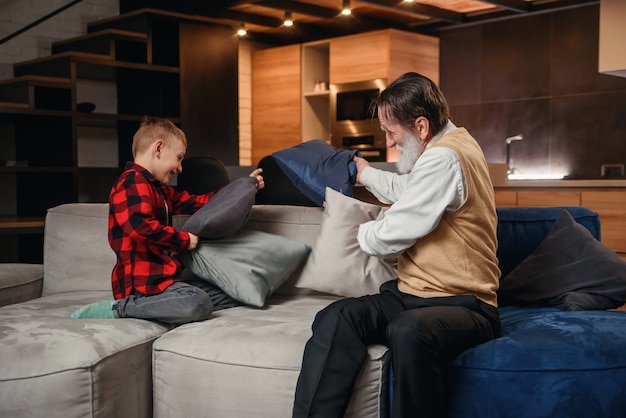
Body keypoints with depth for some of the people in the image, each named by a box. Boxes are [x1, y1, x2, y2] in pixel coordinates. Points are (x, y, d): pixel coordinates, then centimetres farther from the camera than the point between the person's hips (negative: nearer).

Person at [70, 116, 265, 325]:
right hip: (142, 280, -10)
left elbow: (194, 202, 25)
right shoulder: (133, 182, -11)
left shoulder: (159, 189, 22)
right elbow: (140, 226, -27)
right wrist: (183, 239, -14)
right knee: (198, 304, -33)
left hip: (163, 276, 10)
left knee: (230, 297, 10)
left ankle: (157, 308, -3)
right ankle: (121, 307, -18)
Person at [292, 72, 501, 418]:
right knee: (336, 318, -17)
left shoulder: (444, 158, -16)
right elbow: (405, 190, 37)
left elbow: (391, 237, -15)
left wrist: (357, 232, 6)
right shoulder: (450, 142, 17)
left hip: (463, 305, -9)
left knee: (409, 331, -41)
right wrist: (365, 174, 48)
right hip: (412, 294, 9)